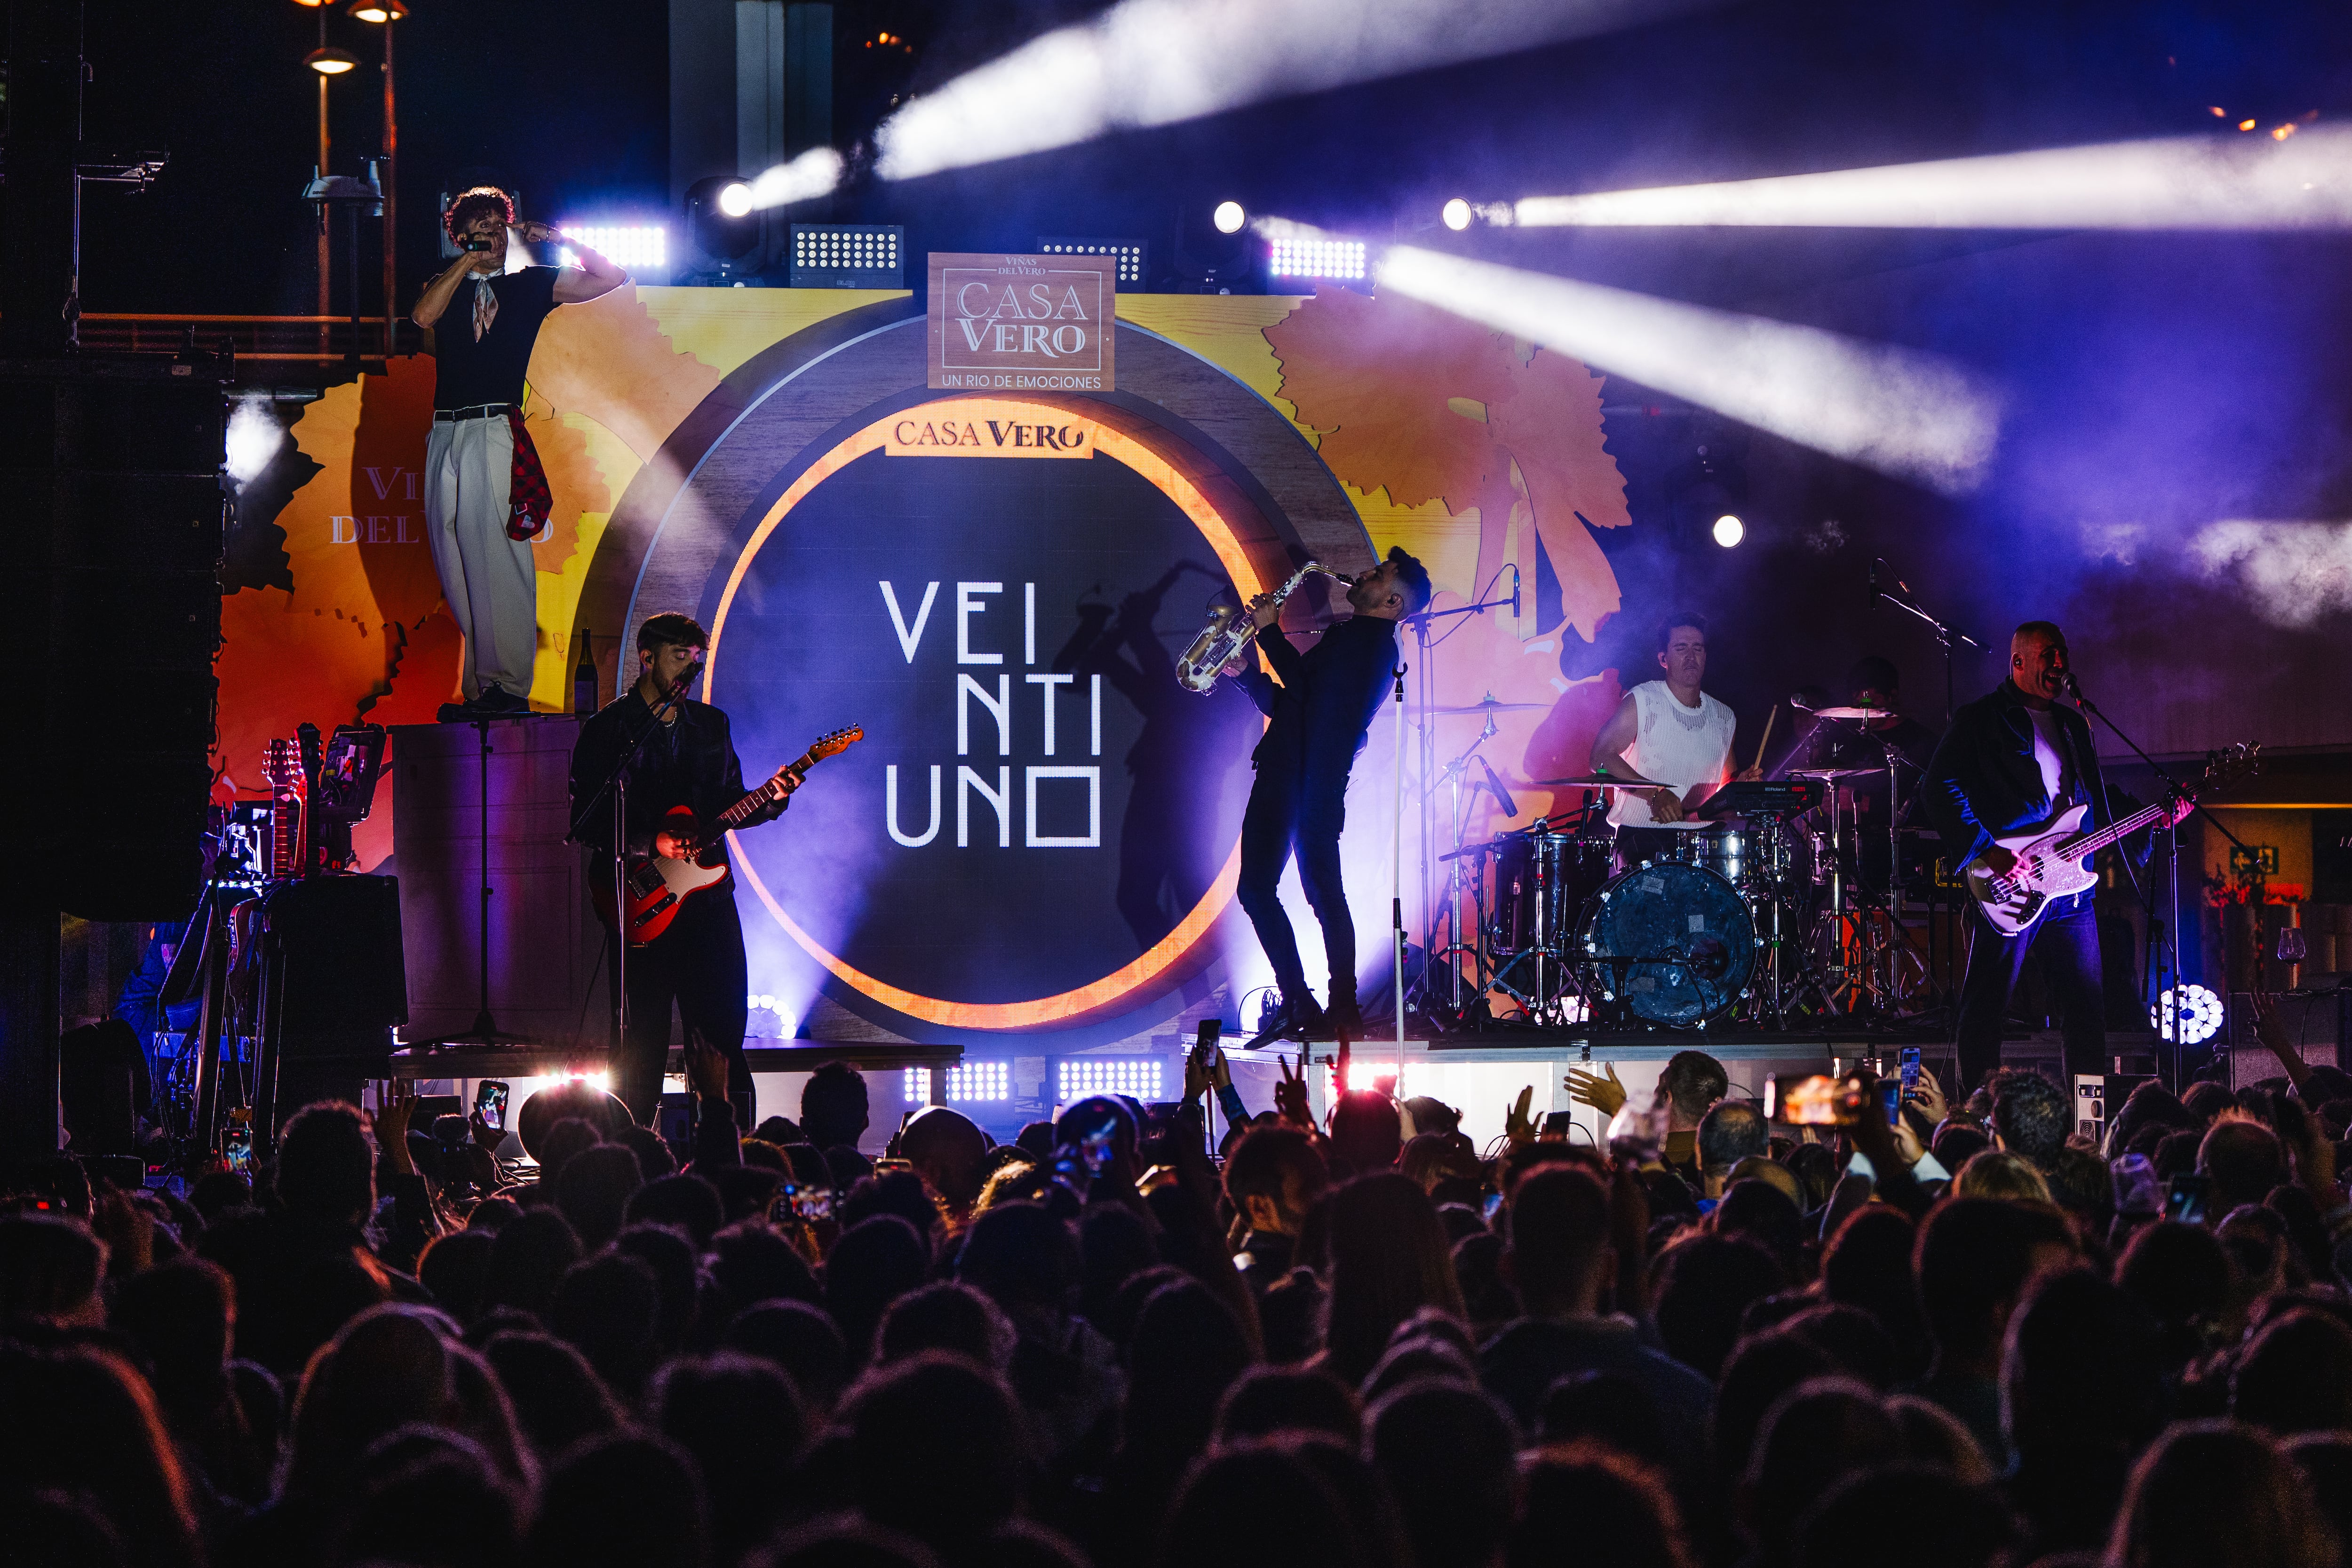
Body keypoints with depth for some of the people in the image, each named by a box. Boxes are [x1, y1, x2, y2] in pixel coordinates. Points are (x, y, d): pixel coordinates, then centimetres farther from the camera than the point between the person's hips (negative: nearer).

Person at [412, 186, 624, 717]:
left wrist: (556, 239, 6)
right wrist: (468, 261, 0)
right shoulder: (449, 286, 19)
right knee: (454, 563, 4)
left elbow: (611, 278, 7)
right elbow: (424, 315, -4)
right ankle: (479, 687, 9)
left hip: (496, 433, -4)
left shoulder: (531, 285, 13)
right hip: (446, 435, 4)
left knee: (496, 559, -11)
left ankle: (509, 688, -11)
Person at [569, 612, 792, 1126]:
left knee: (724, 1027, 2)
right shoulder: (606, 730, -1)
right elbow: (586, 822, -6)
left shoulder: (712, 725, 15)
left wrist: (770, 801, -3)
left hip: (709, 894, 4)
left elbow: (730, 805, 16)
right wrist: (649, 844, -17)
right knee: (644, 1033, -2)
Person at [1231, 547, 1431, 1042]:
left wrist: (1270, 632, -6)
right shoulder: (1351, 637, 25)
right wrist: (1243, 672, 17)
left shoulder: (1371, 642, -6)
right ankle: (1297, 1004, 9)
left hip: (1311, 783, -10)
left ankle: (1344, 1010, -6)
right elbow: (1287, 706, 27)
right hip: (1284, 778, 10)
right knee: (1256, 888, 7)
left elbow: (1304, 687, -16)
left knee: (1323, 893, -9)